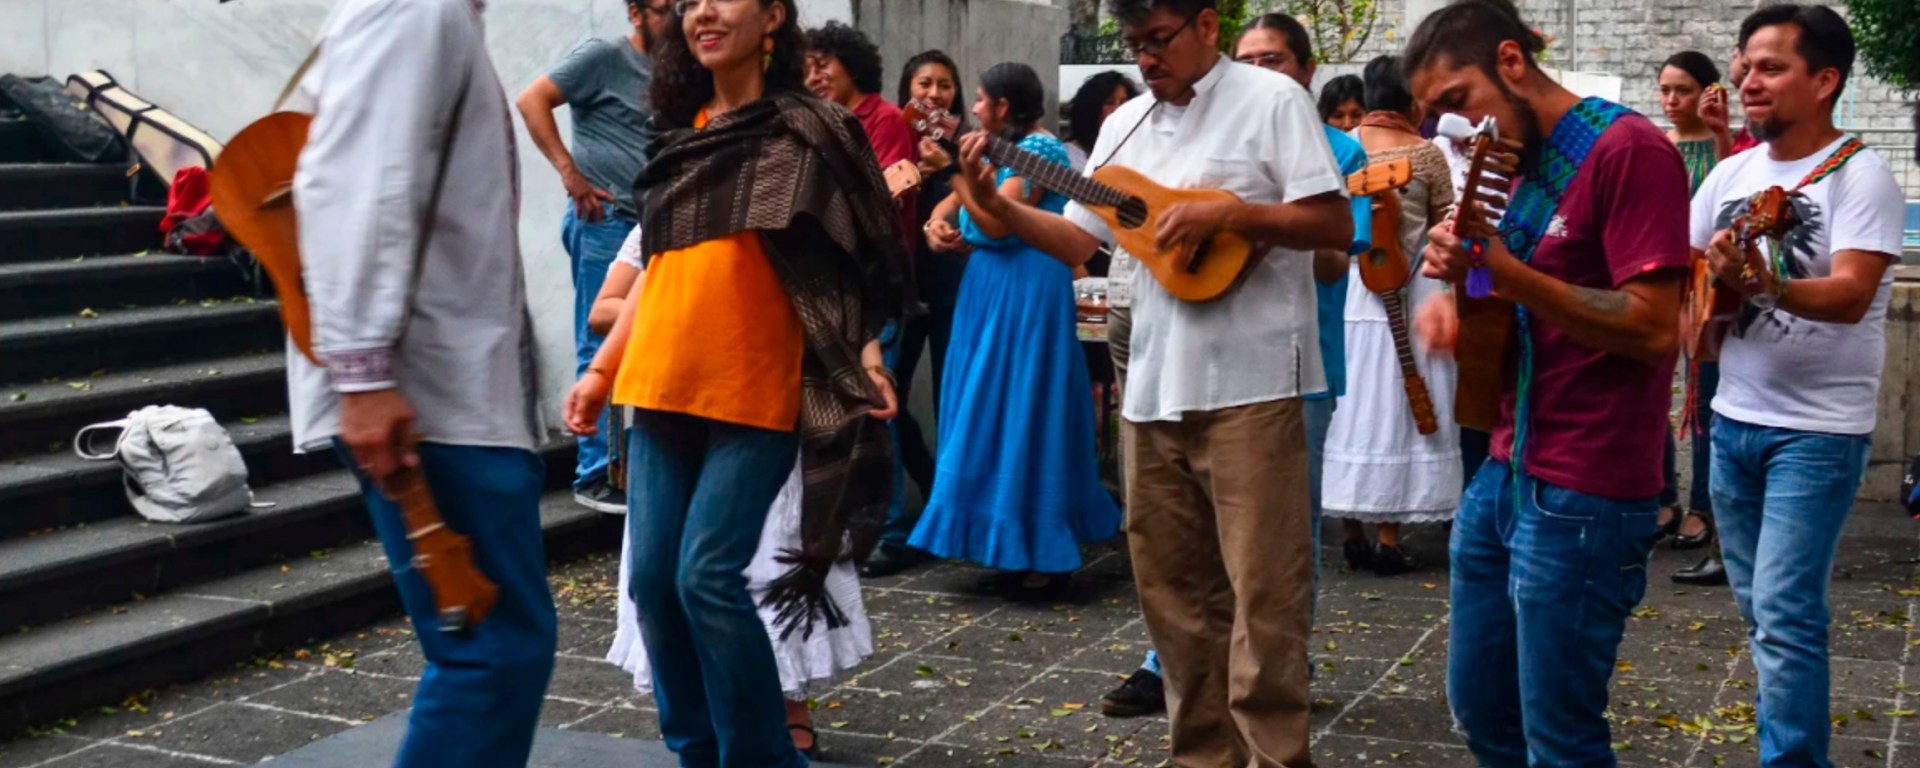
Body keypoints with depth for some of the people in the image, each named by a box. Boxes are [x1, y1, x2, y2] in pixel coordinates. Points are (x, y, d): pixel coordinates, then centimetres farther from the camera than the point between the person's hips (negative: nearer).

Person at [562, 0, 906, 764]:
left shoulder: (807, 131, -2)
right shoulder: (681, 137, 15)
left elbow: (850, 257, -5)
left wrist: (863, 352, -20)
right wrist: (600, 370, 17)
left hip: (753, 395, -6)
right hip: (661, 388, 6)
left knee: (708, 578, -12)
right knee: (653, 580, 4)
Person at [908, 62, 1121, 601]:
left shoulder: (1039, 148, -13)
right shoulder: (1004, 150, 15)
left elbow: (997, 224, -22)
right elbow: (957, 202, 16)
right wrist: (936, 224, -5)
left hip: (1025, 293, -10)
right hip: (993, 290, 10)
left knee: (1020, 414, -8)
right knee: (998, 413, 11)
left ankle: (1043, 559, -2)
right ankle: (1020, 547, 17)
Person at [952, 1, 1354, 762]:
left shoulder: (1270, 100, -4)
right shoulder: (1126, 124, 13)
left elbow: (1335, 225, -9)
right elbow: (1077, 241, 13)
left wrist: (1224, 214, -18)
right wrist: (994, 203, 0)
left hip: (1249, 383, -6)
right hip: (1155, 385, 7)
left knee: (1262, 586, -3)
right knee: (1171, 583, 12)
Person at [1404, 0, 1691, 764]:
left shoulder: (1628, 150, -13)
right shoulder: (1517, 160, 13)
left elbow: (1653, 329, -20)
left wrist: (1504, 272, -25)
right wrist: (1455, 296, 0)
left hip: (1584, 497, -9)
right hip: (1502, 475, 9)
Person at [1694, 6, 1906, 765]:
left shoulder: (1860, 175, -12)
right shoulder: (1732, 173, 7)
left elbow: (1852, 295, -25)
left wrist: (1765, 283, -42)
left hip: (1817, 431, -6)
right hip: (1734, 419, 6)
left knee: (1783, 614, -11)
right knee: (1760, 610, 13)